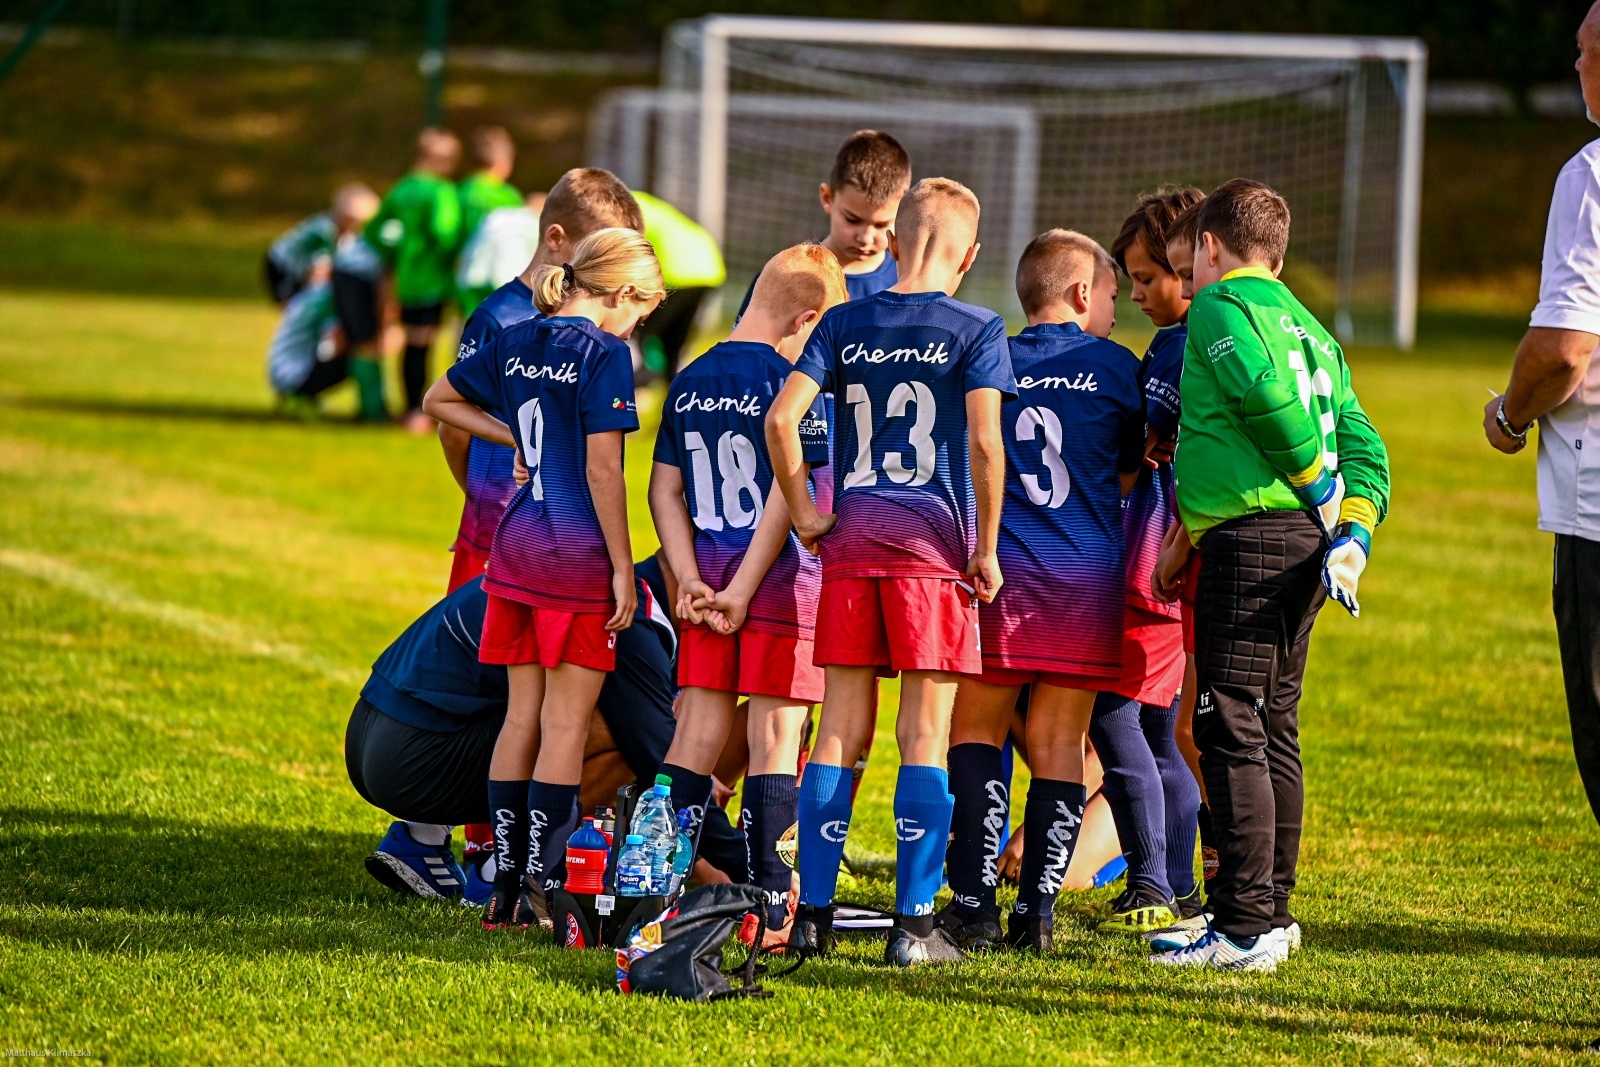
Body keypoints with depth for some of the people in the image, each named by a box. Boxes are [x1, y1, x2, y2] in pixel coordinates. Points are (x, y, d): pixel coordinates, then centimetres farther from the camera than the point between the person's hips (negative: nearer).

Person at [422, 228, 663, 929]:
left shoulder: (518, 342, 10)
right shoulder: (604, 353, -11)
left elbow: (440, 402, 23)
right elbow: (601, 468, -14)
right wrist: (623, 568, -10)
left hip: (515, 542, 7)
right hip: (578, 549, -7)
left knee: (523, 711, 12)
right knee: (566, 719, -2)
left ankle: (505, 885, 13)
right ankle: (543, 885, -4)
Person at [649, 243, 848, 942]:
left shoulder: (691, 381, 9)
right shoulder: (790, 379, -10)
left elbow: (664, 489, 7)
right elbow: (787, 488, -16)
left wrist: (692, 581, 0)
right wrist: (744, 590, -13)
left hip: (708, 572, 5)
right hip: (781, 573, -5)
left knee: (698, 733, 8)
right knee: (774, 737, -1)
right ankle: (771, 910, 1)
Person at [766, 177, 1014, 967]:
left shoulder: (846, 324, 8)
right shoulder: (975, 331, -2)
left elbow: (782, 417, -2)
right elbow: (985, 442, -11)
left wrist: (804, 514, 6)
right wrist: (985, 548, -4)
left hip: (850, 543, 3)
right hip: (932, 545, -3)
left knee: (840, 729, 8)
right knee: (924, 734, 0)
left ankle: (813, 911, 7)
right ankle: (914, 924, -2)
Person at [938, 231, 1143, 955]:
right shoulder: (1115, 368, 2)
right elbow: (1128, 475, 13)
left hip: (997, 570, 0)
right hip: (1088, 572, 0)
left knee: (975, 732, 8)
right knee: (1057, 744, 5)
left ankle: (974, 902, -3)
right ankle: (1037, 910, 2)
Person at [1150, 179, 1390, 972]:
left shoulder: (1220, 308, -3)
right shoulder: (1308, 327, 22)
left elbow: (1270, 399, -21)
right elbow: (1363, 444, 14)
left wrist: (1319, 488, -9)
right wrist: (1354, 533, 5)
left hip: (1250, 539, -9)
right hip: (1302, 544, 9)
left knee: (1231, 729, -9)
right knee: (1274, 730, 15)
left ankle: (1244, 926, -12)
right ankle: (1272, 912, 20)